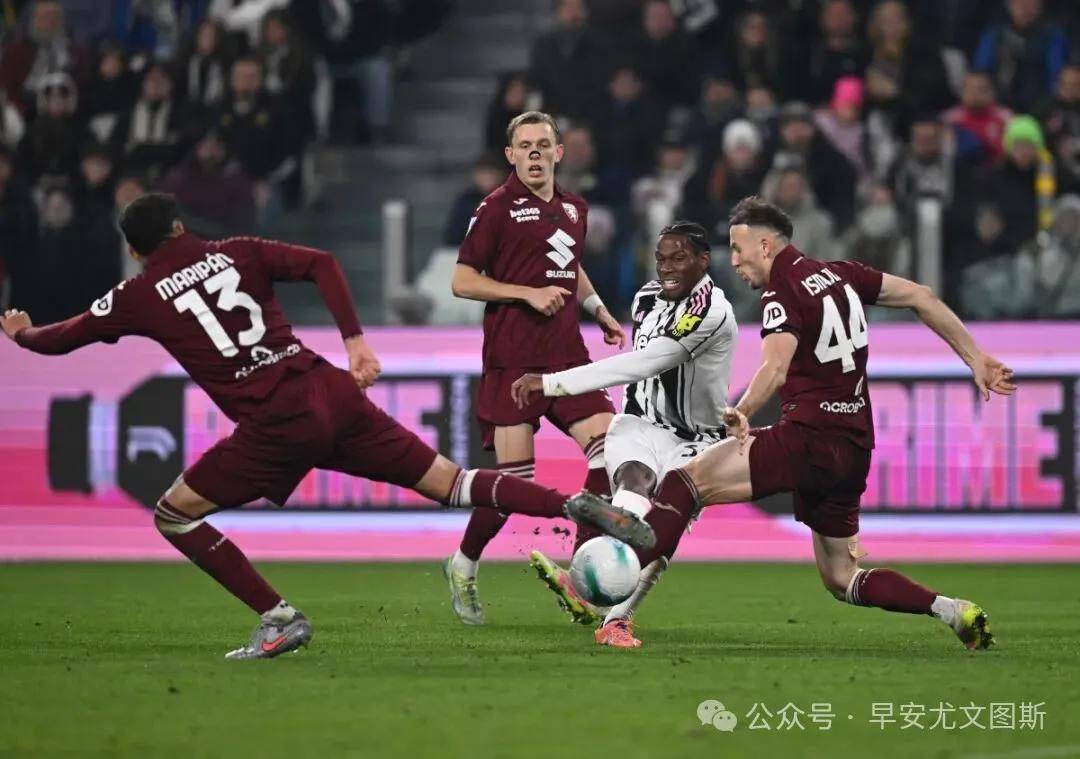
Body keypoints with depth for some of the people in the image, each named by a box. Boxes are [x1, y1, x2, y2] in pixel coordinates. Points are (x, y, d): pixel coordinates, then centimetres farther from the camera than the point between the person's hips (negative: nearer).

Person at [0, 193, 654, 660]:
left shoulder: (139, 297, 9)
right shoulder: (237, 253, 17)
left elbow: (58, 340, 19)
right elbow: (322, 263, 4)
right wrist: (355, 339, 2)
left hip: (277, 427, -4)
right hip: (333, 395, 4)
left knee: (175, 515, 10)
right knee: (447, 481, 9)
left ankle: (280, 620, 1)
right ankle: (579, 508, -7)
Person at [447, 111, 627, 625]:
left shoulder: (574, 209, 16)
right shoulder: (497, 208, -4)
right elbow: (462, 281, -6)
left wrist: (600, 312, 20)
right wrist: (528, 293, -15)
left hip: (566, 356, 6)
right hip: (512, 363, -6)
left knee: (611, 448, -8)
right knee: (515, 476, -8)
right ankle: (464, 567, 15)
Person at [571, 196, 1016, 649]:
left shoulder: (782, 294, -8)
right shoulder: (840, 275, 15)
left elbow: (775, 369, -26)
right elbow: (921, 297, 20)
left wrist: (741, 413, -39)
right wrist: (975, 358, 25)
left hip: (810, 439, -9)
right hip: (854, 449, 9)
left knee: (687, 480, -16)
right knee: (841, 579, 18)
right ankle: (950, 611, 6)